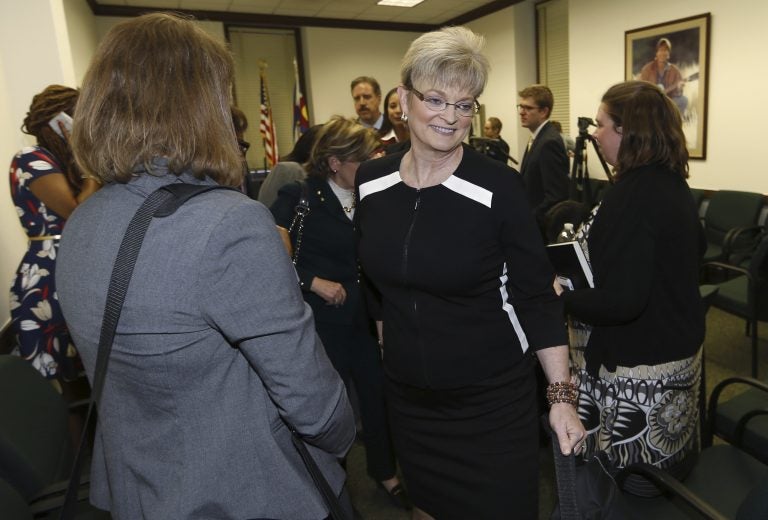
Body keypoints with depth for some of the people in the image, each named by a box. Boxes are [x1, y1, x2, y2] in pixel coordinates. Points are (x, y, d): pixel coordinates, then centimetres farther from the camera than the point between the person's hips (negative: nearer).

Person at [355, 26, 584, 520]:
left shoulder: (499, 187, -17)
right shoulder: (370, 182, -3)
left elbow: (537, 296, -12)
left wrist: (563, 394, -13)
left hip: (492, 394, -4)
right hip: (407, 391, 4)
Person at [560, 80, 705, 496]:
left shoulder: (633, 193, -24)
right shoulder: (672, 181, 5)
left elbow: (622, 301, -28)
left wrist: (561, 299, -13)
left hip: (640, 366, -9)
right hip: (680, 350, 9)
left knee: (629, 486, 8)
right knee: (666, 477, 26)